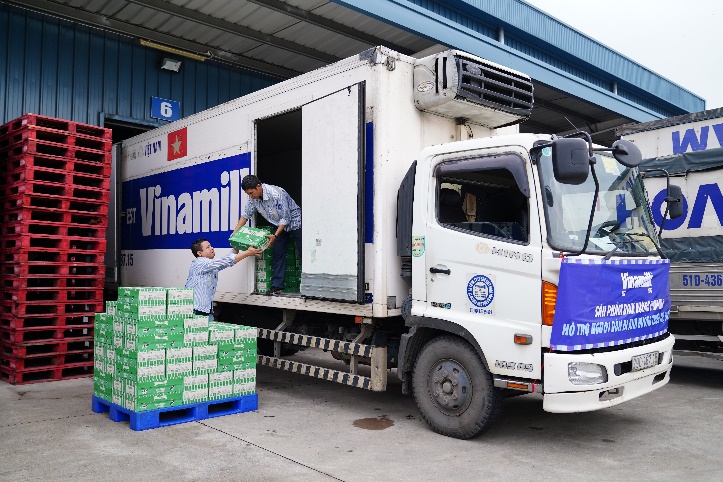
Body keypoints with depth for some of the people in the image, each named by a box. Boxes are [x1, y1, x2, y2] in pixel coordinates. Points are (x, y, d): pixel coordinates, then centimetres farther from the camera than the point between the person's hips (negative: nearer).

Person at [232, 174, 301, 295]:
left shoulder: (277, 194, -33)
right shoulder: (254, 198, -10)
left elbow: (285, 218, -29)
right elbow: (246, 215, 2)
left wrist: (275, 235, -34)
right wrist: (235, 233, -7)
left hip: (294, 223, -7)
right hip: (280, 225, 7)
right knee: (277, 254, 0)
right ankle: (277, 285, 2)